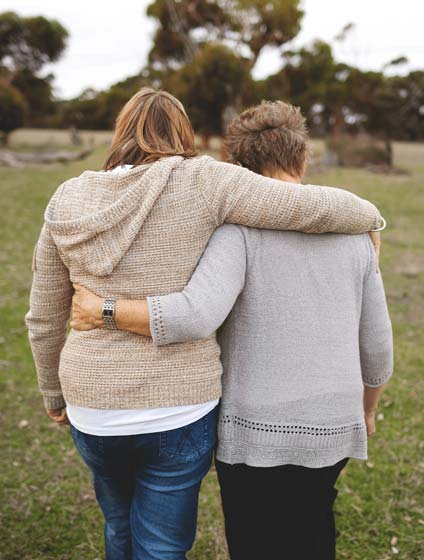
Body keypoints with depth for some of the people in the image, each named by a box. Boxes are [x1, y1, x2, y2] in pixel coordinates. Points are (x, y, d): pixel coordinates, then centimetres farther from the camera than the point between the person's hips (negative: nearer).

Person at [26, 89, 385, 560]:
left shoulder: (67, 203, 1)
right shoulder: (200, 182, -11)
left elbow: (44, 320, 9)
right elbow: (319, 208, -13)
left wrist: (53, 393, 24)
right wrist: (368, 219, 9)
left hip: (93, 407, 4)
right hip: (178, 408, -4)